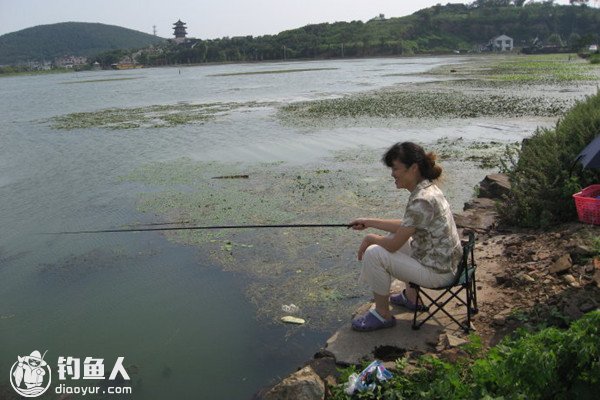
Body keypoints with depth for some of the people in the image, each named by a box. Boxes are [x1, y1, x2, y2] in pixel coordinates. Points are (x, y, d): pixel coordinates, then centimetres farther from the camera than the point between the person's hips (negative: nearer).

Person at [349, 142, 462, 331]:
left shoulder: (422, 200, -27)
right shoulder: (427, 187, 2)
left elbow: (394, 245, -22)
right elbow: (405, 226, 15)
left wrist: (370, 238, -3)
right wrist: (369, 222, 14)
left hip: (437, 272, -10)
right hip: (445, 263, 10)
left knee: (374, 253, -14)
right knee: (394, 236, 26)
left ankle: (383, 315, 6)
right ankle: (411, 298, 34)